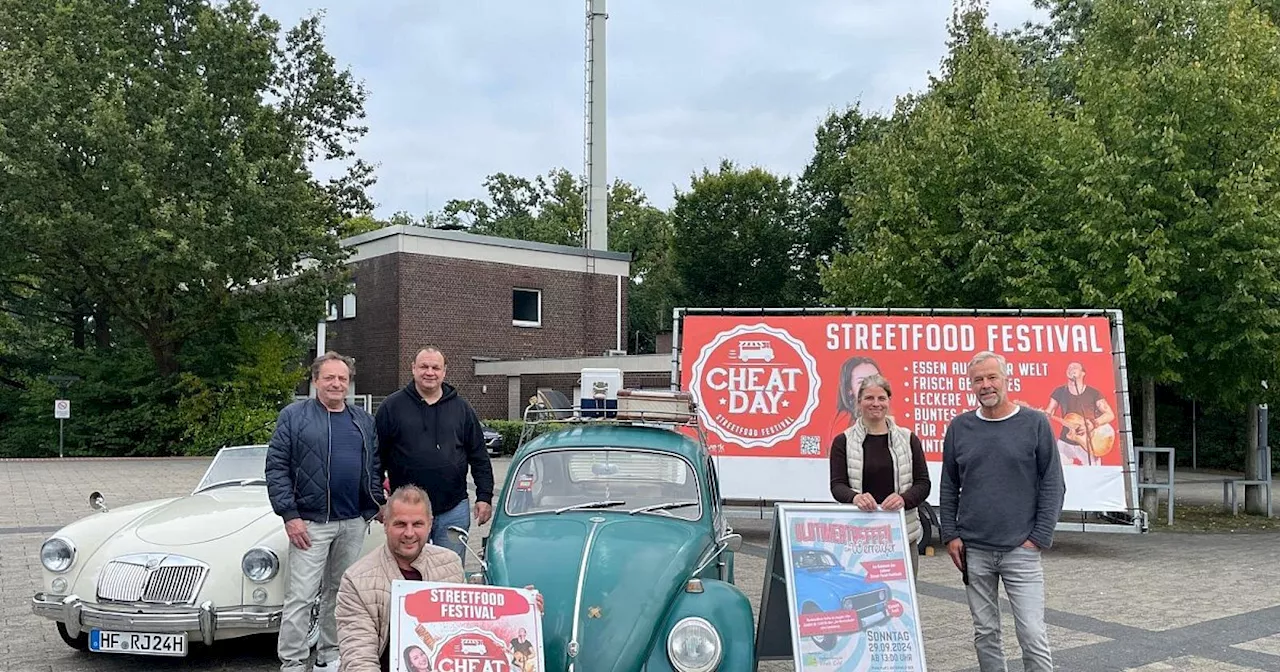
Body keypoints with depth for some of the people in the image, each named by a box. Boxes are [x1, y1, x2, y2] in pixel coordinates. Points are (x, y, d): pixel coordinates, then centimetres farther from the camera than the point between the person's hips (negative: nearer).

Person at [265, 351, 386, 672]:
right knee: (301, 596, -4)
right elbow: (276, 467, -6)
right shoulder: (294, 416, -2)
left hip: (354, 523, 4)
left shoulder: (364, 420, 12)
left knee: (340, 592, 12)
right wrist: (289, 515, -12)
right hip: (310, 522, -4)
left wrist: (378, 504, 4)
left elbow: (375, 467, 15)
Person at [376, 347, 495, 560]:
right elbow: (377, 455, 3)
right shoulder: (392, 406, 2)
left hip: (454, 511, 2)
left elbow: (479, 456, 10)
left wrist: (485, 496, 3)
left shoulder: (462, 408, 8)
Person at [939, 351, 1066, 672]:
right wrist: (950, 535, 3)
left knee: (1033, 635, -5)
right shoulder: (959, 427, 6)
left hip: (1021, 550, -2)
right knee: (985, 633, 9)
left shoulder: (1035, 423, -1)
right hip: (974, 551, 3)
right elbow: (948, 488, 12)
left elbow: (1053, 485, 0)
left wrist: (1040, 537, -6)